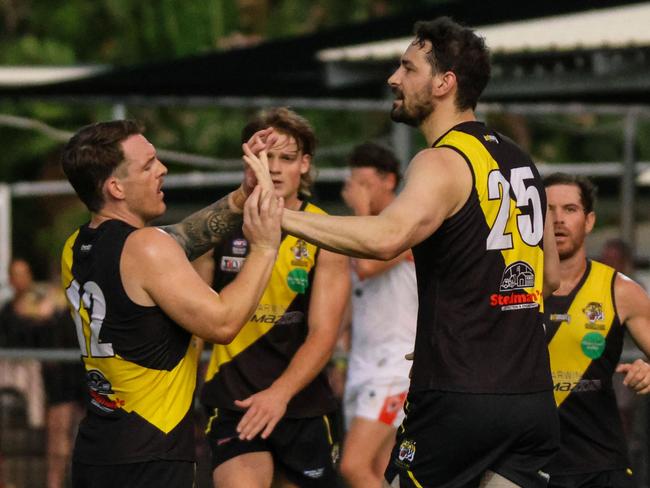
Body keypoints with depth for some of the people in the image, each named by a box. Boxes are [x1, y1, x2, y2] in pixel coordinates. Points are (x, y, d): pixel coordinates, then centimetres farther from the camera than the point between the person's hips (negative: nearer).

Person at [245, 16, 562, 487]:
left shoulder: (443, 162, -11)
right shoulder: (520, 161, 14)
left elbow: (387, 237, -31)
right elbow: (551, 276, 24)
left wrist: (282, 214, -29)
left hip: (459, 396, -7)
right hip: (533, 397, 7)